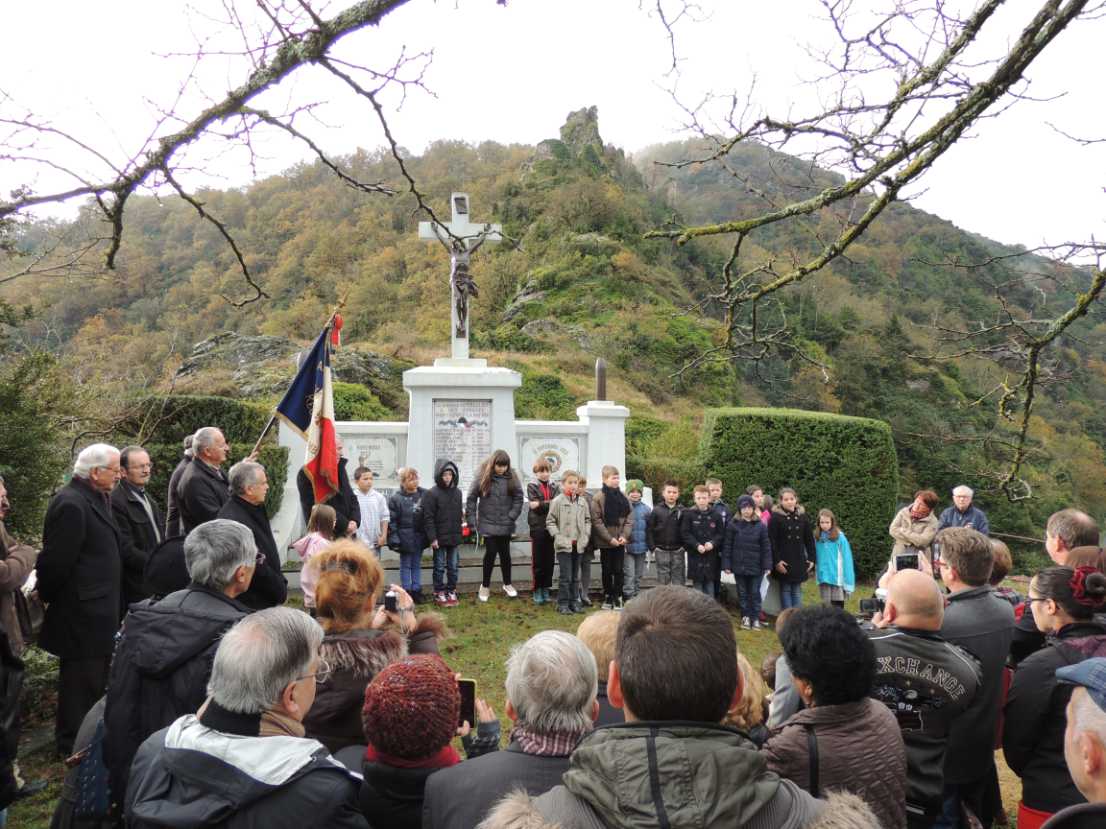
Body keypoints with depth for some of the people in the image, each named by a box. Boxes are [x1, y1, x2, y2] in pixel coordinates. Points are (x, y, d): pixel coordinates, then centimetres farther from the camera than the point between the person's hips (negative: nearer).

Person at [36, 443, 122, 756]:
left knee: (93, 680, 21)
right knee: (80, 683, 5)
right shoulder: (71, 504, -22)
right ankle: (73, 747, 19)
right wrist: (48, 597, -4)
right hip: (80, 615, -9)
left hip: (98, 612, 10)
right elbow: (55, 561, -21)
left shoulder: (97, 498, 8)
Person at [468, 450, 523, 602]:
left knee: (505, 553, 10)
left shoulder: (512, 478, -2)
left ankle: (507, 584, 28)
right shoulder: (483, 477, -7)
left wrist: (512, 516, -7)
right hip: (488, 523, -2)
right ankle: (485, 585, 17)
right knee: (491, 552, -2)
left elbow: (518, 498, 1)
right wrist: (471, 519, -6)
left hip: (505, 524, 2)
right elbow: (471, 498, -4)